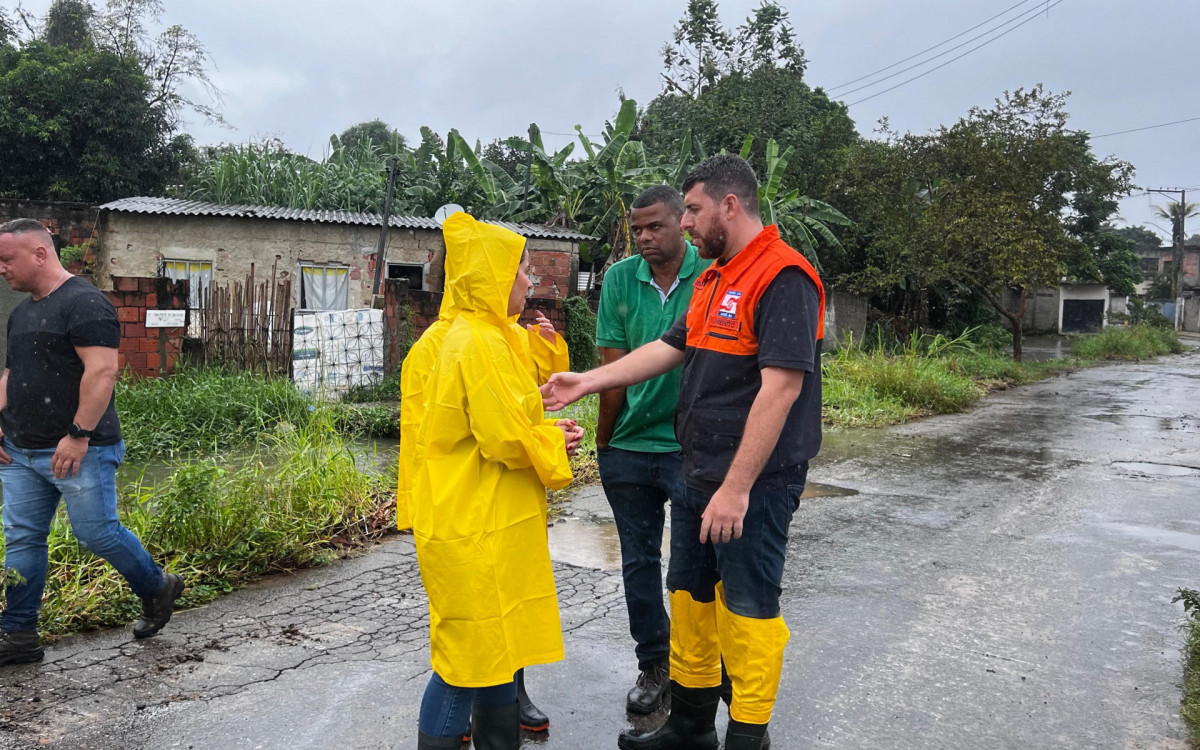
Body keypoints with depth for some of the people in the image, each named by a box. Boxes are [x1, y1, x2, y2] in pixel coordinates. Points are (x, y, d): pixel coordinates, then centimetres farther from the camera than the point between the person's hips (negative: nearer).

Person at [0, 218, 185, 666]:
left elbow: (102, 370, -22)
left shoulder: (83, 303, -13)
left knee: (97, 532, -1)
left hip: (78, 452, -9)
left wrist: (78, 435, -24)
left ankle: (156, 589, 21)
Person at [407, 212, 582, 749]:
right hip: (476, 528, -10)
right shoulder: (481, 343, -19)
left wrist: (543, 432, 7)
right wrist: (551, 442, -5)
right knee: (471, 657, 0)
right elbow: (504, 439, -22)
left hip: (486, 523, 10)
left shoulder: (482, 336, 14)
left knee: (496, 646, 18)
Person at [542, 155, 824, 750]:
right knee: (690, 595, 18)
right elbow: (670, 348, 17)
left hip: (754, 482, -9)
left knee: (747, 610, 4)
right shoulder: (714, 278, 13)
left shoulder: (782, 277, -18)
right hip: (698, 476, 9)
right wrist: (587, 382, 12)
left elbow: (781, 387, -24)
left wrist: (737, 488, -25)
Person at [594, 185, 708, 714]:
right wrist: (603, 439, 4)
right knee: (639, 561, 13)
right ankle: (654, 665, 31)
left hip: (690, 445, -3)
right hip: (628, 447, 3)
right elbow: (614, 366, 1)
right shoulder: (620, 278, 0)